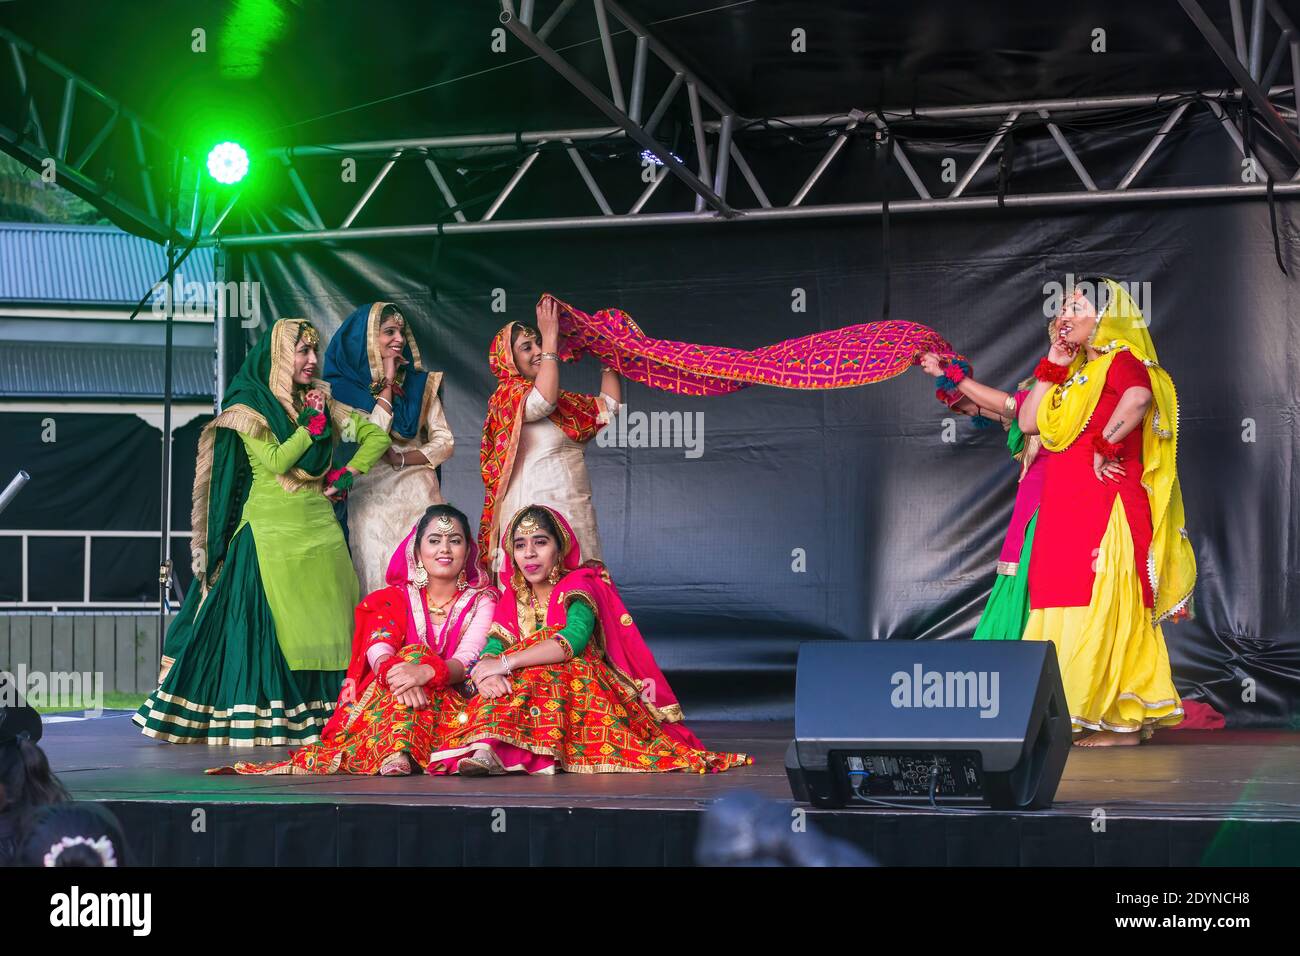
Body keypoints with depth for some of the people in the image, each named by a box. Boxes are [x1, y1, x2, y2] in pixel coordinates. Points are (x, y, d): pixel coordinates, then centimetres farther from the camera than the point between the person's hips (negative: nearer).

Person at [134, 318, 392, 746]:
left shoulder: (320, 400, 13)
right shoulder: (249, 409, -2)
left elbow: (377, 436, 16)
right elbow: (277, 461, -14)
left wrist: (349, 474, 4)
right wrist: (312, 422, -9)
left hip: (319, 524, 5)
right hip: (271, 529, -5)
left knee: (322, 621, -1)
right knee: (265, 622, -8)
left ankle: (320, 718, 0)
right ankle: (258, 719, -6)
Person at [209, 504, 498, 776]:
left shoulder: (481, 600, 8)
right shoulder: (394, 598, 12)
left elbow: (468, 660, -11)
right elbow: (378, 648, -8)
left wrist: (426, 672, -34)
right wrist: (393, 672, -35)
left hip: (448, 703, -1)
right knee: (415, 653, -28)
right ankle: (396, 760, -51)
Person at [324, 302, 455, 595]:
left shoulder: (420, 383, 10)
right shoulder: (344, 389, 0)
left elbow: (444, 442, 6)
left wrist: (402, 459, -10)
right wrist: (386, 385, -10)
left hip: (419, 494, 3)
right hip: (373, 501, -3)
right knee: (380, 582, -5)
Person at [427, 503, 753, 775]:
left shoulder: (579, 584, 0)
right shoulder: (512, 598, 17)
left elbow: (574, 638, -22)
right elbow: (490, 651, 1)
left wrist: (505, 663, -27)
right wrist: (486, 673, -27)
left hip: (576, 686, -4)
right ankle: (486, 750, -53)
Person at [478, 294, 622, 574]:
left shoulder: (564, 400, 21)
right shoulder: (506, 395, -1)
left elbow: (610, 404, 21)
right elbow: (543, 401, -21)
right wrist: (551, 335, -15)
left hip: (576, 511, 7)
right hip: (536, 512, -7)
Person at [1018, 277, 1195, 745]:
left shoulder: (1120, 360, -7)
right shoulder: (1076, 373, 20)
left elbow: (1138, 397, -30)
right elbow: (1029, 422, 12)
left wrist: (1105, 449, -22)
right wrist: (1053, 366, 9)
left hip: (1106, 507, -9)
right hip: (1068, 508, 9)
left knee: (1106, 607, -8)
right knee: (1076, 606, 8)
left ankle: (1123, 721, -5)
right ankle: (1087, 714, 13)